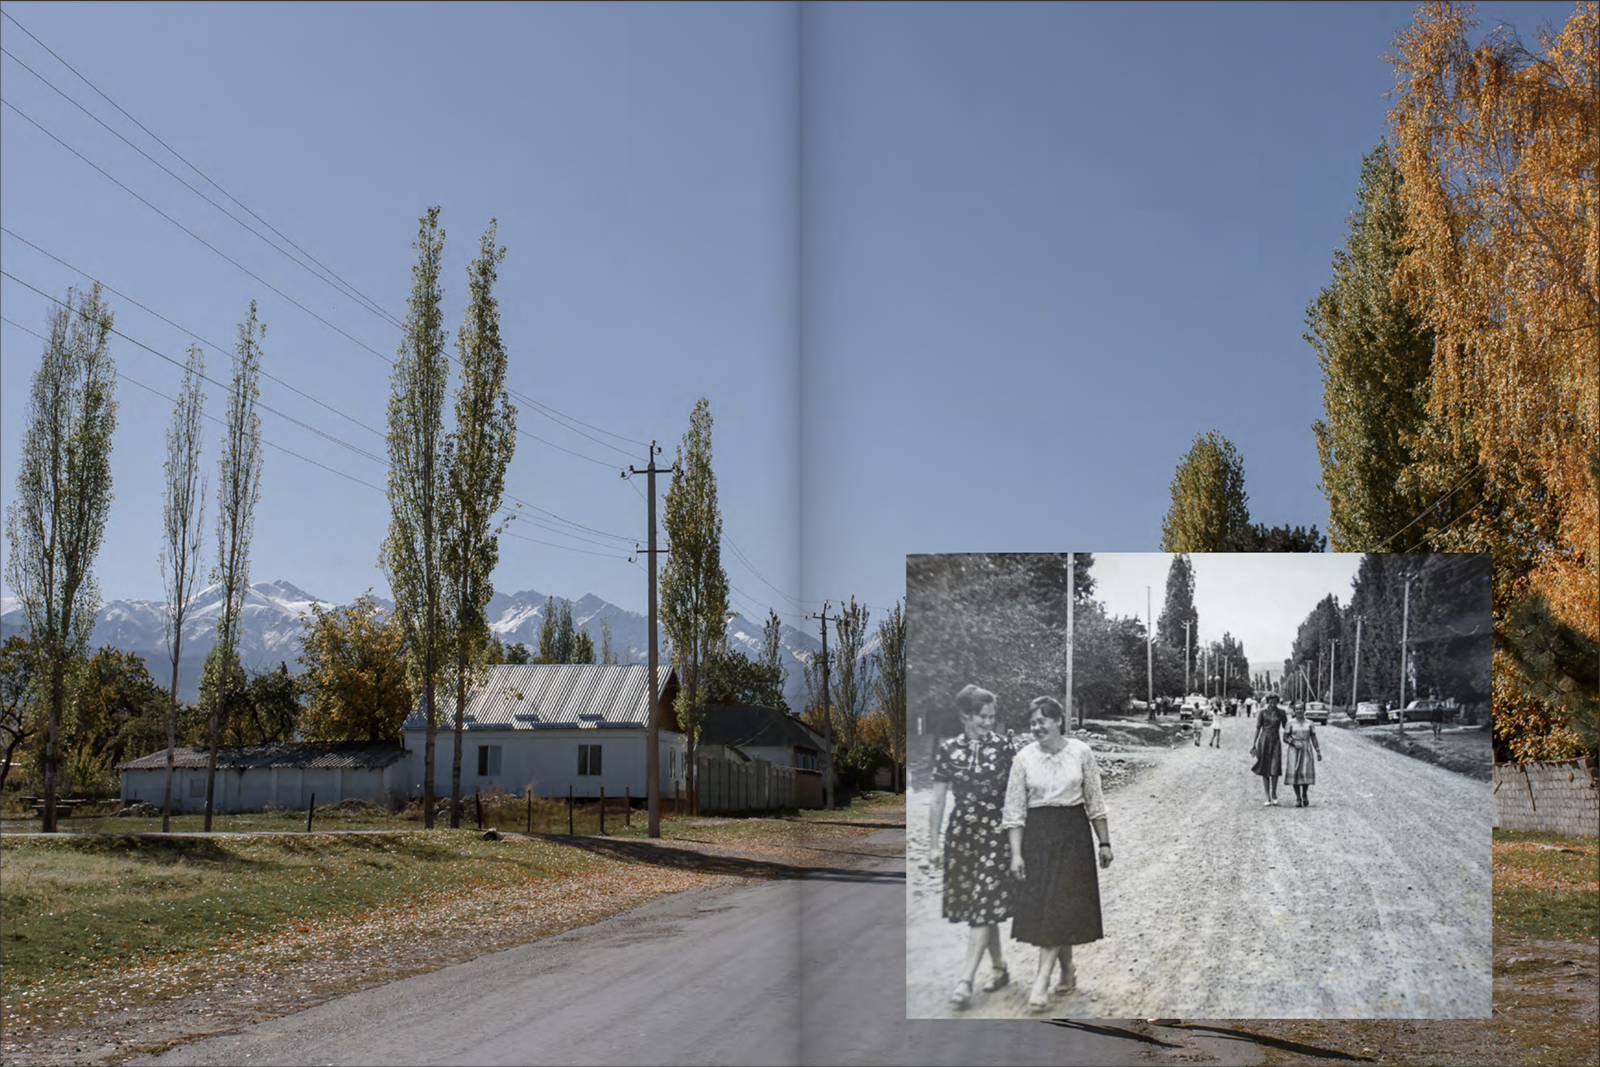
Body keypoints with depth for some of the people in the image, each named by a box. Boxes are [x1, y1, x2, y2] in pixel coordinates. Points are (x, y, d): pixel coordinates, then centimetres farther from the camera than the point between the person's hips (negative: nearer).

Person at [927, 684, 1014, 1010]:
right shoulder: (948, 749, 2)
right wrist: (933, 844, 4)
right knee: (984, 907, 9)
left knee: (984, 906, -9)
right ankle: (999, 968, 26)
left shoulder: (1002, 747, 0)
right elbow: (938, 801, 5)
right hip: (961, 831, 2)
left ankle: (966, 981, -11)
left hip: (994, 831, -2)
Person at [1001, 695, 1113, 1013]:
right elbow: (1014, 810, 1)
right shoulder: (1024, 759, 0)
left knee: (1061, 906, -6)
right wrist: (1016, 853, -5)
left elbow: (1095, 801, 5)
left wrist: (1104, 842, 5)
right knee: (1043, 906, 4)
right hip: (1037, 835, 2)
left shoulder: (1081, 752, -1)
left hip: (1073, 833, -2)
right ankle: (1067, 972, 22)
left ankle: (1042, 981, -7)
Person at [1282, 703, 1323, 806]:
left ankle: (1305, 795, 17)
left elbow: (1314, 739, 6)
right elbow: (1285, 738, 0)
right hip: (1293, 751, -1)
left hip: (1306, 751, 1)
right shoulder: (1290, 723, 1)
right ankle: (1298, 798, 4)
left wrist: (1318, 752, -2)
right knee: (1295, 773, -5)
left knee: (1306, 773, -7)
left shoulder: (1310, 724, 6)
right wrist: (1294, 743, -17)